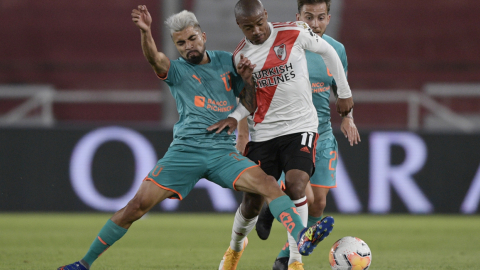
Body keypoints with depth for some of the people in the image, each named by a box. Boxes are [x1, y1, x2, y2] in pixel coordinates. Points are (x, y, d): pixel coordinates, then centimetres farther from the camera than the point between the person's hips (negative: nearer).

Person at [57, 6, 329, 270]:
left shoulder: (227, 62, 14)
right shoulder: (176, 70, 5)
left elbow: (252, 106, 20)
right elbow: (155, 59, -20)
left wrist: (247, 79, 0)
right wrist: (146, 32, -41)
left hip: (224, 152, 2)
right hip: (185, 150, -2)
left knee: (268, 183, -24)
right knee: (138, 205, -8)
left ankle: (302, 237, -35)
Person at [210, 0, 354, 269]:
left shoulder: (294, 33, -9)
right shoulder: (240, 57, 0)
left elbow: (328, 52, 8)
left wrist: (344, 93, 12)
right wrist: (234, 118, -11)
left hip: (300, 126, -2)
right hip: (262, 133, 2)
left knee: (296, 186, -24)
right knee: (252, 203, 4)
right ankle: (235, 248, 35)